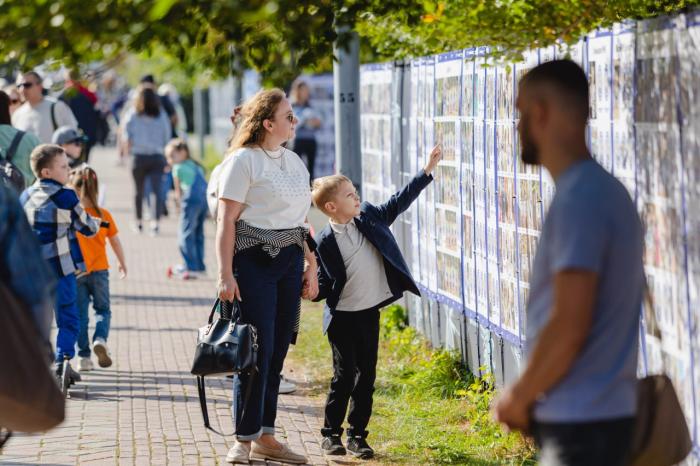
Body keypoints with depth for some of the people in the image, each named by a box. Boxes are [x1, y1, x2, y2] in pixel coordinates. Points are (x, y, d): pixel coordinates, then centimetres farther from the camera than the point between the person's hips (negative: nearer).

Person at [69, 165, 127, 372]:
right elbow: (116, 242, 4)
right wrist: (122, 263, 20)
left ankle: (84, 357, 8)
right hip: (99, 270, 1)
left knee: (81, 314, 8)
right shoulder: (103, 214, -4)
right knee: (103, 310, 14)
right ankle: (100, 339, -13)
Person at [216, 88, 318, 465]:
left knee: (277, 351, 8)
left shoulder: (294, 162, 15)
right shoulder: (243, 161, -7)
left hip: (289, 264, 7)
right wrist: (225, 275, -16)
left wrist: (312, 268, 14)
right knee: (258, 349, -9)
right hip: (253, 262, -7)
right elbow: (226, 221, -11)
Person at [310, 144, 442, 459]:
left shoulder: (370, 217, 1)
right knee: (344, 375, -1)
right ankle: (331, 434, 13)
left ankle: (357, 435, 16)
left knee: (367, 375, 7)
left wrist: (428, 170, 3)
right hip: (342, 317, -5)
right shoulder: (324, 243, -12)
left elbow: (399, 202, 7)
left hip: (370, 313, 5)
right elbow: (324, 285, -8)